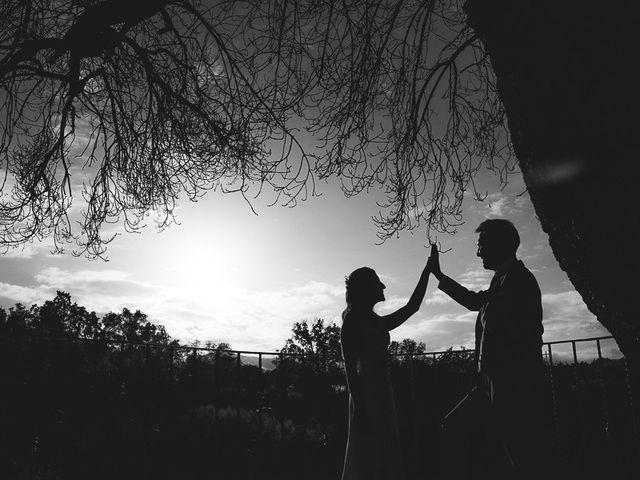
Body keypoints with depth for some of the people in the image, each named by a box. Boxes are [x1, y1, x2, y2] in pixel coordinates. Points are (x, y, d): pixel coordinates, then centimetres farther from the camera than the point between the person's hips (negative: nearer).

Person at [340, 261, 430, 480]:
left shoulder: (377, 322, 16)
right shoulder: (353, 319, -7)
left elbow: (412, 307, 20)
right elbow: (349, 365, -13)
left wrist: (427, 271, 19)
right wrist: (358, 406, -19)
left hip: (382, 391, 9)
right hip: (366, 393, -8)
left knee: (384, 458, 13)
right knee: (367, 458, -4)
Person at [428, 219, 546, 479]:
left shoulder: (518, 279, -14)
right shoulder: (504, 280, 15)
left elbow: (520, 338, -22)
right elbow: (474, 300, 34)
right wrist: (438, 275, 40)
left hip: (514, 388, -10)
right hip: (496, 386, 10)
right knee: (454, 426, 14)